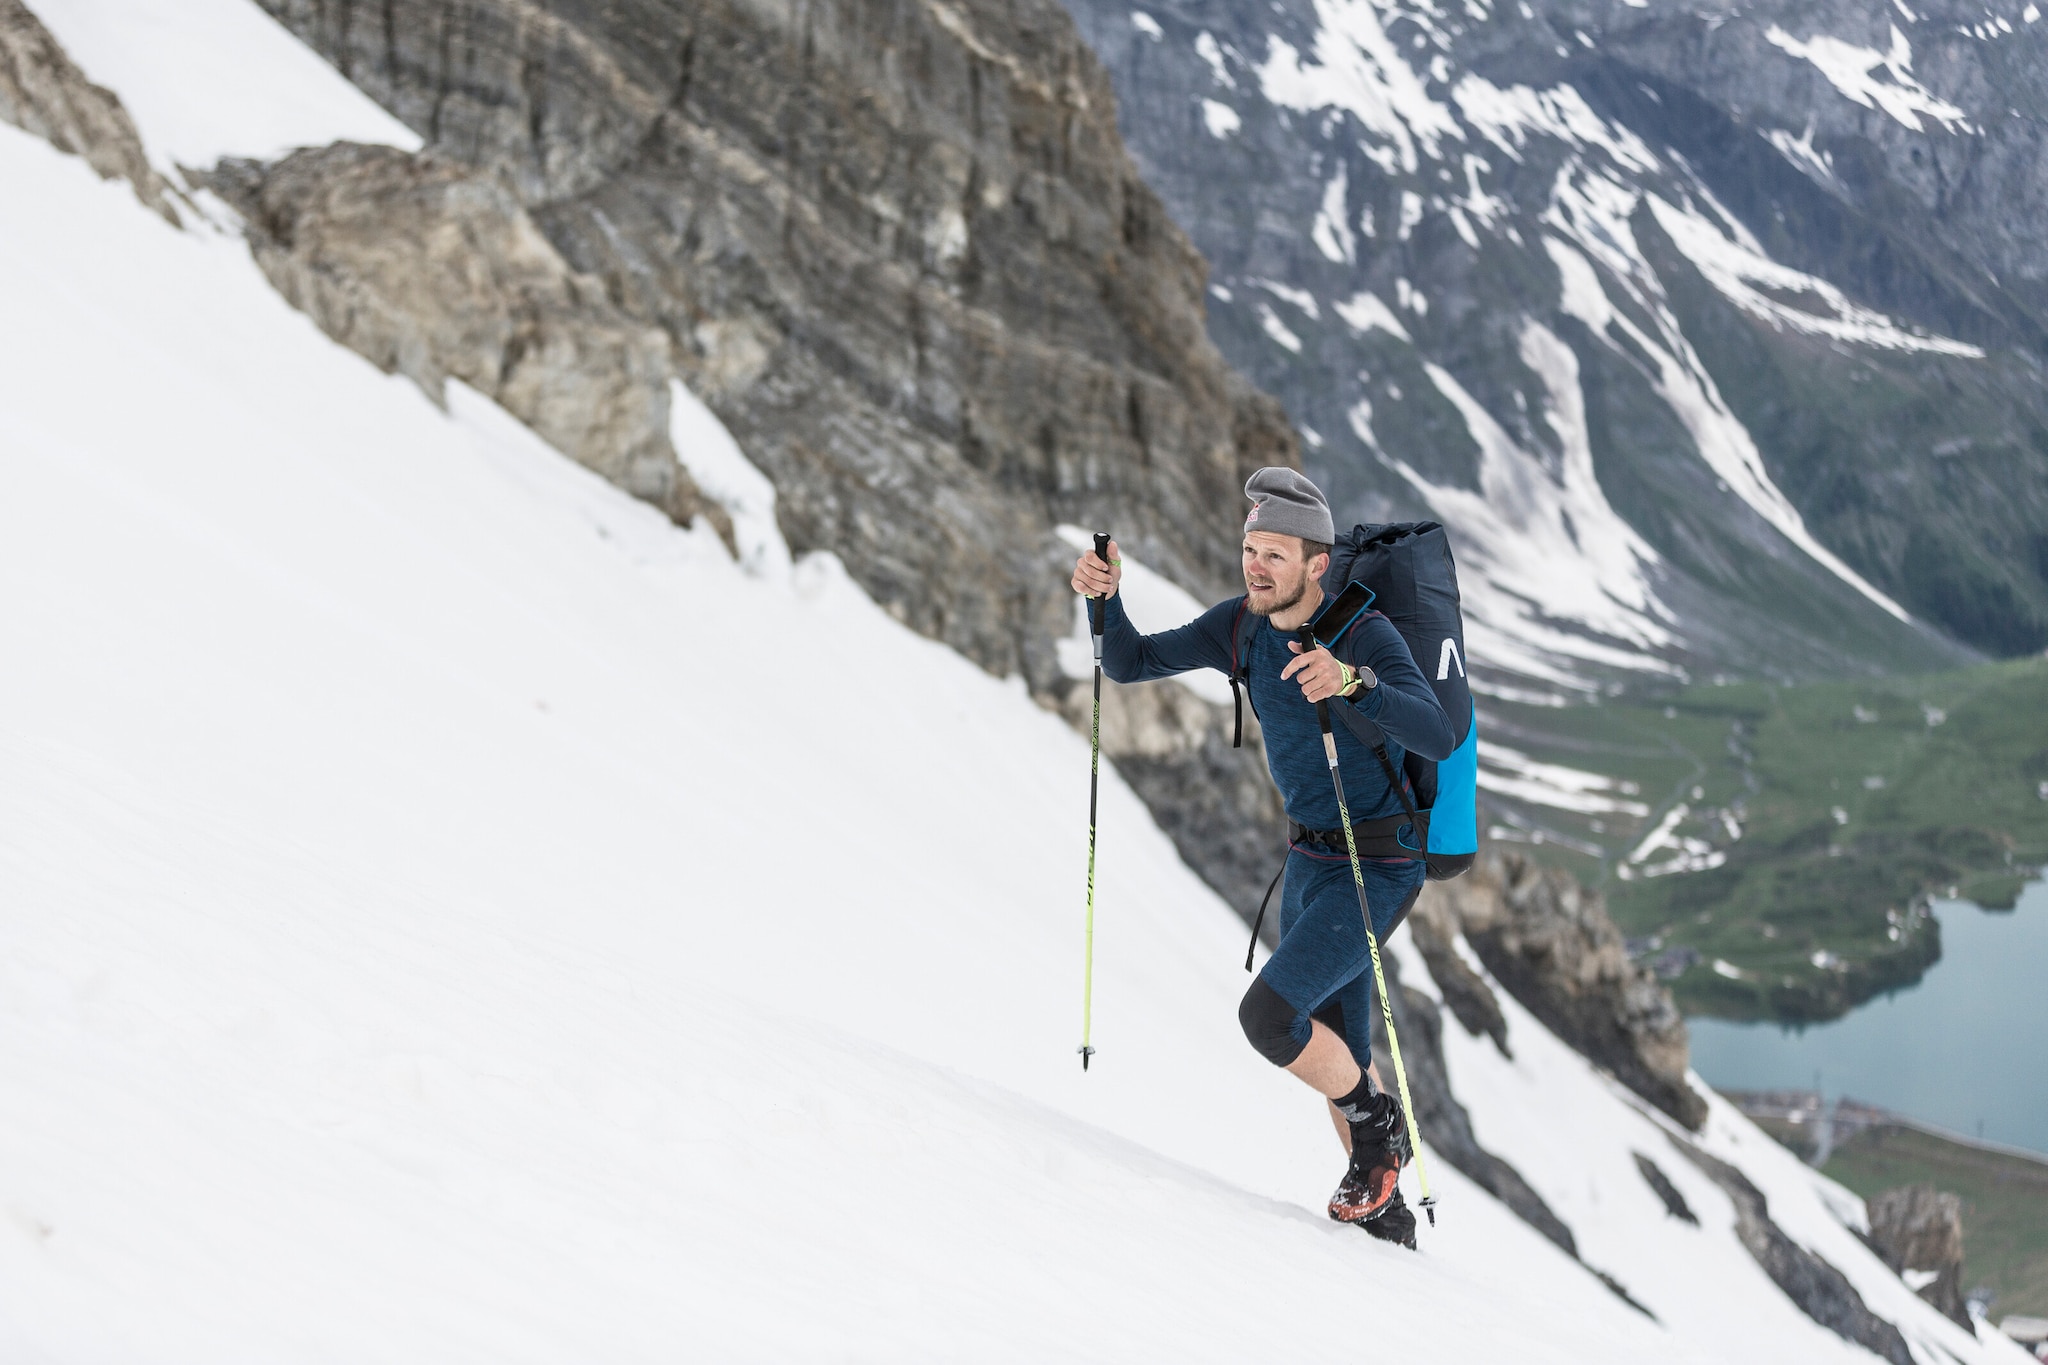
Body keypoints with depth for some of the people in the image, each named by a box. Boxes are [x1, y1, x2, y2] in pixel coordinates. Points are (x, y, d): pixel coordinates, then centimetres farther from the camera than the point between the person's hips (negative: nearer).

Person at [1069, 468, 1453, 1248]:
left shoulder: (1364, 634, -22)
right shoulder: (1242, 627, -2)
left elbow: (1437, 738, -35)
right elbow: (1129, 665, 2)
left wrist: (1353, 682, -51)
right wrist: (1105, 598, -18)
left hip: (1378, 870, -7)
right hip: (1309, 859, 7)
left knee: (1268, 1015, -19)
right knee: (1332, 1056, 14)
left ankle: (1380, 1129, 7)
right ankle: (1383, 1216, 31)